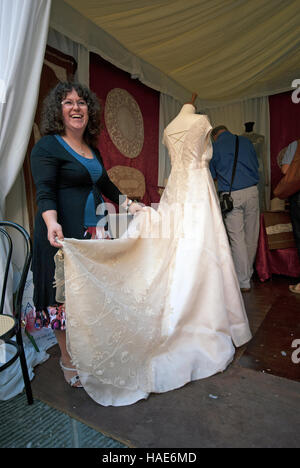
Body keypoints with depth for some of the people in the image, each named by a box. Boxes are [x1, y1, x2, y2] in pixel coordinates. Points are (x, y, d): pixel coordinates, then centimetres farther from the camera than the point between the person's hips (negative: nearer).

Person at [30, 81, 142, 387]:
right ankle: (68, 361, 23)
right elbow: (45, 192, -17)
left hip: (94, 230, 7)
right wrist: (52, 223, -34)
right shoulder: (47, 146, -6)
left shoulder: (92, 149, 17)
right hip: (63, 233, -7)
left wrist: (128, 203, 26)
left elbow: (105, 184, 27)